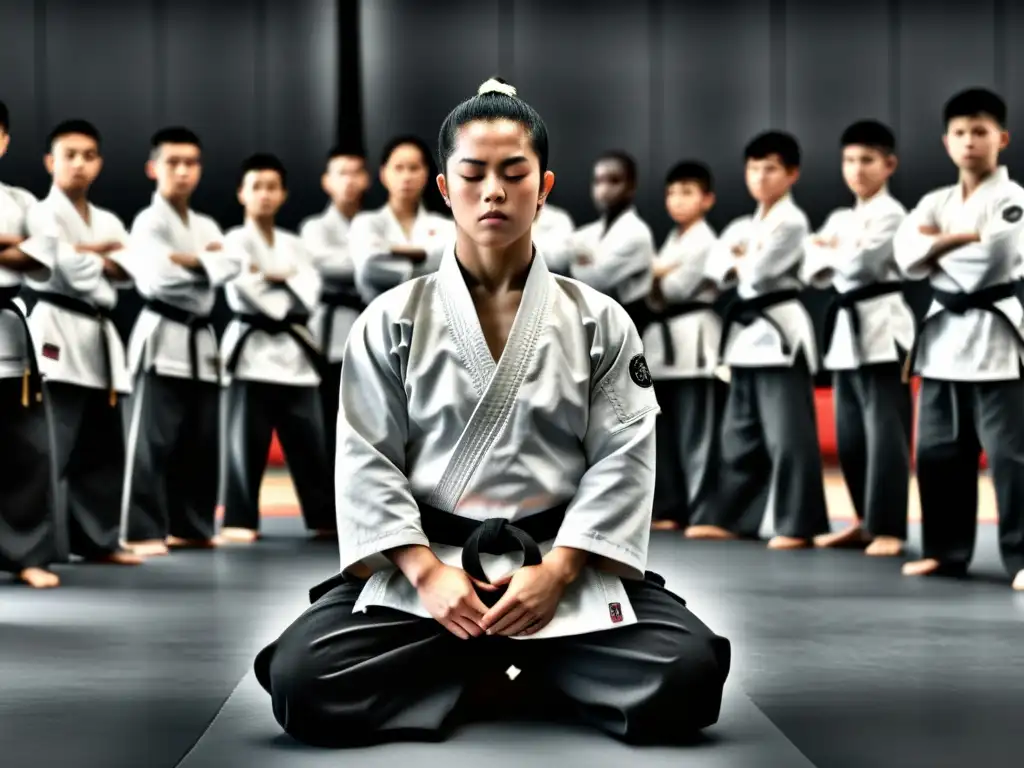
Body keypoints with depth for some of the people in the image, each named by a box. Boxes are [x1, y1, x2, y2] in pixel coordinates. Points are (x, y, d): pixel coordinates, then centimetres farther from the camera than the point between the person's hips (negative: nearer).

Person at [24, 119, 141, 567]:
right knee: (52, 445, -13)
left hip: (96, 336, 7)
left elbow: (131, 271, 4)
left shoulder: (107, 222, 18)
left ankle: (96, 540, 15)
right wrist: (102, 257, 1)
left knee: (103, 448, 8)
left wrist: (89, 254, -11)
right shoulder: (42, 214, -3)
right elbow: (62, 264, -16)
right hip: (55, 334, -7)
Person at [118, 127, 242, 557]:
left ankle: (189, 527, 17)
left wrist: (188, 260, -14)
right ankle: (143, 531, -6)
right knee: (155, 441, -9)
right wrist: (204, 262, -10)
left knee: (201, 443, 9)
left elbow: (230, 265, 0)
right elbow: (156, 276, -20)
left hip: (200, 339, 7)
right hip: (163, 338, -7)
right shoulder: (149, 222, -5)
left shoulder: (206, 227, 17)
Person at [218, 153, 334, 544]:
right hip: (253, 351, -5)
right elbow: (244, 293, -14)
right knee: (246, 444, -3)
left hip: (295, 351, 5)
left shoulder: (294, 245, 16)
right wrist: (284, 286, -7)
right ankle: (239, 520, 3)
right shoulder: (235, 241, 0)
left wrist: (274, 278, -10)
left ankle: (325, 518, 14)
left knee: (310, 443, 8)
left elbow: (308, 295, 2)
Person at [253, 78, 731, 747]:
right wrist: (426, 573, -14)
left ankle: (483, 663, 2)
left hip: (562, 564, 0)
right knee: (302, 681, -25)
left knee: (685, 673, -26)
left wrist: (555, 572, -14)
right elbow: (366, 460, -1)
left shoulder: (599, 322, 3)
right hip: (421, 565, 0)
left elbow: (623, 460, -2)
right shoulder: (392, 321, 3)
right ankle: (511, 663, -1)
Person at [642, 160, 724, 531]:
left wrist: (651, 278, 2)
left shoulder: (704, 241, -7)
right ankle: (670, 507, 15)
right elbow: (660, 291, 15)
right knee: (665, 431, 9)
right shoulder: (672, 241, 20)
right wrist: (657, 276, -5)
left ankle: (700, 510, -4)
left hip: (694, 342, -9)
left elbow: (677, 287, -15)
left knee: (696, 431, -7)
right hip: (665, 341, 9)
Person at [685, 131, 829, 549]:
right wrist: (744, 261, -10)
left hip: (780, 332, -9)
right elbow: (716, 264, 7)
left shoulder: (792, 221, -8)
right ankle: (731, 517, 21)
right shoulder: (745, 225, 17)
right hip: (747, 333, 9)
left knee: (788, 435, -9)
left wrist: (739, 260, 2)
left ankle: (797, 525, -7)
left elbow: (758, 270, -18)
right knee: (740, 433, 13)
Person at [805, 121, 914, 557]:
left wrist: (831, 247, 0)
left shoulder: (890, 213, -6)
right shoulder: (840, 219, 17)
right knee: (851, 436, 11)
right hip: (846, 328, 8)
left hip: (881, 326, -8)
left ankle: (888, 527, -8)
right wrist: (840, 253, -8)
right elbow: (814, 272, 11)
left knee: (885, 433, -9)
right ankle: (865, 521, 20)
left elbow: (861, 261, -19)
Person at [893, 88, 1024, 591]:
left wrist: (938, 246, -7)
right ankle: (944, 551, 20)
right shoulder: (935, 202, 12)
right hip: (943, 336, 6)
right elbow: (907, 256, -3)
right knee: (938, 452, 10)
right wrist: (967, 239, -12)